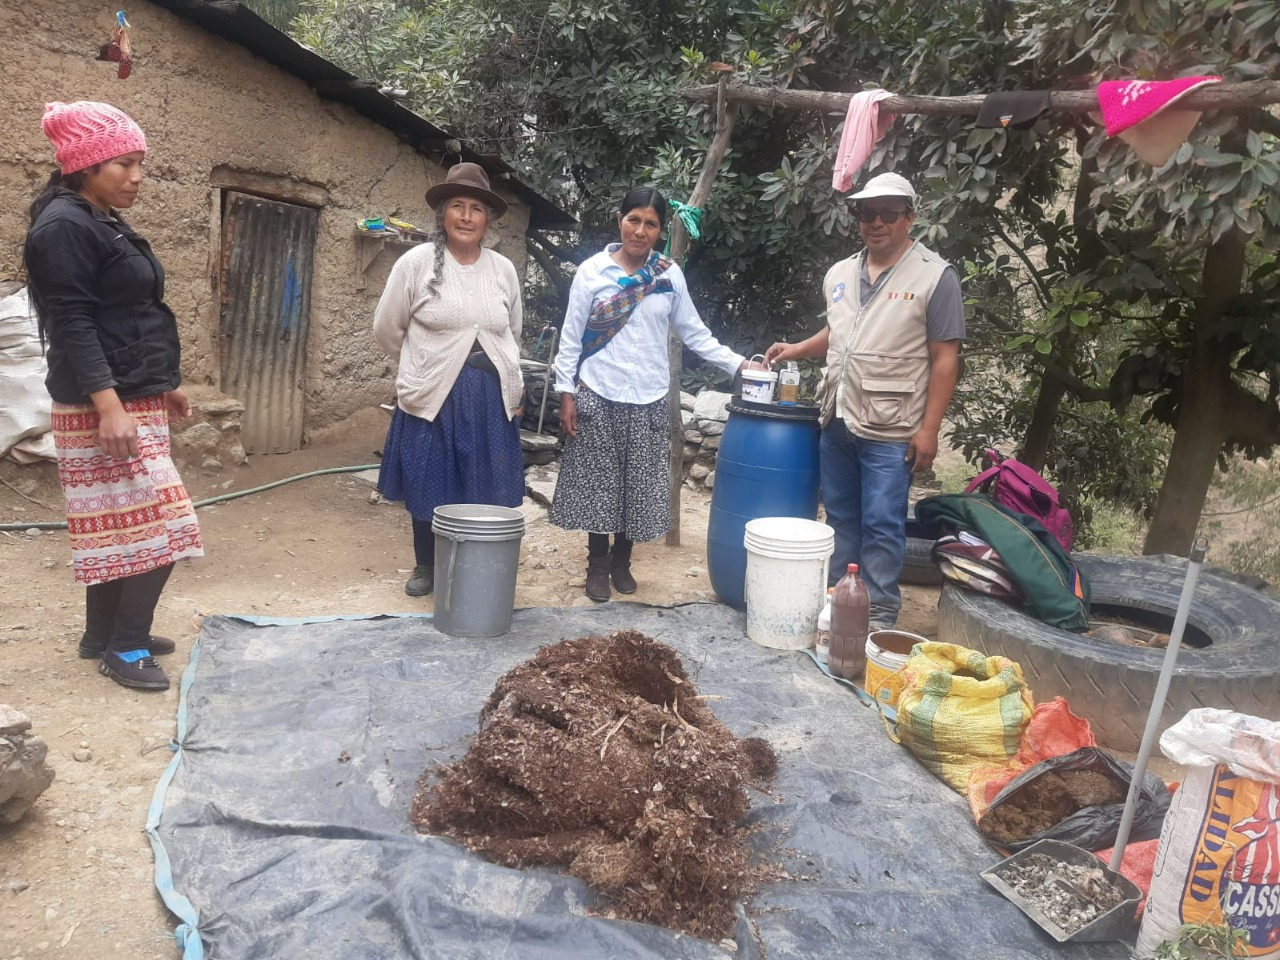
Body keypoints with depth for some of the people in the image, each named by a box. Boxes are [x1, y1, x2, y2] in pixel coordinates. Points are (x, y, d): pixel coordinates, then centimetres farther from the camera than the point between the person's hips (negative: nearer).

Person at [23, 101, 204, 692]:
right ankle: (125, 648, 5)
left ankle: (104, 636, 24)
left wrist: (163, 385, 23)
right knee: (156, 524, -8)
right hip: (104, 406, -10)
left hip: (135, 399, 10)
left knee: (116, 525, 14)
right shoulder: (64, 227, -13)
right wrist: (109, 406, -28)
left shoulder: (106, 225, 16)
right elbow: (72, 325, -21)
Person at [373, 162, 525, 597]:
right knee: (430, 487, 7)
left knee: (486, 490, 7)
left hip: (491, 397, 3)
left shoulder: (503, 269, 6)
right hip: (434, 396, -2)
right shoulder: (416, 262, -4)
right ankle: (426, 567, 26)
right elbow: (387, 329, 4)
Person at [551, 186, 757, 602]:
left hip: (648, 399, 2)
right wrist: (566, 394, -5)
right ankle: (597, 565, 20)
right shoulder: (592, 271, -2)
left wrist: (738, 363, -1)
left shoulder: (669, 275, 4)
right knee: (598, 482, 4)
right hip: (598, 395, -2)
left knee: (638, 484, 7)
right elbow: (571, 337, 0)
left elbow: (694, 333, 8)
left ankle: (621, 561, 26)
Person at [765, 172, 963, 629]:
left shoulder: (935, 276, -7)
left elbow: (945, 359, -9)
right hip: (836, 422, 6)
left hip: (890, 432, -6)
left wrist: (928, 429, -14)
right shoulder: (840, 274, 11)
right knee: (841, 517, 15)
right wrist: (796, 349, 12)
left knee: (882, 525, 0)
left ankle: (880, 613, 12)